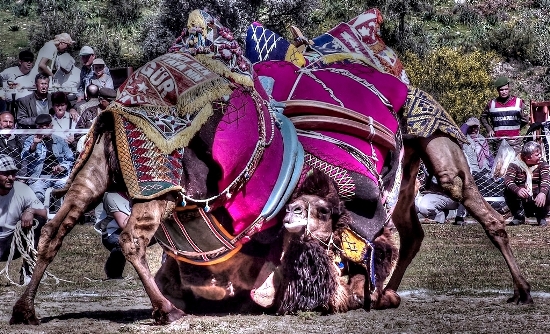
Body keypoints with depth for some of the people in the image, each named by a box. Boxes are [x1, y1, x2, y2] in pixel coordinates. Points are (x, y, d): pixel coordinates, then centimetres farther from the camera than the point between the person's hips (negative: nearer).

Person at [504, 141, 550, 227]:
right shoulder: (515, 165, -9)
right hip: (520, 200, -1)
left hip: (536, 200, 1)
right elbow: (508, 180, -25)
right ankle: (519, 216, -7)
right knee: (508, 192, -28)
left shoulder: (542, 164, -4)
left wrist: (542, 193, -45)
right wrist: (518, 190, -47)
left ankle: (541, 217, -2)